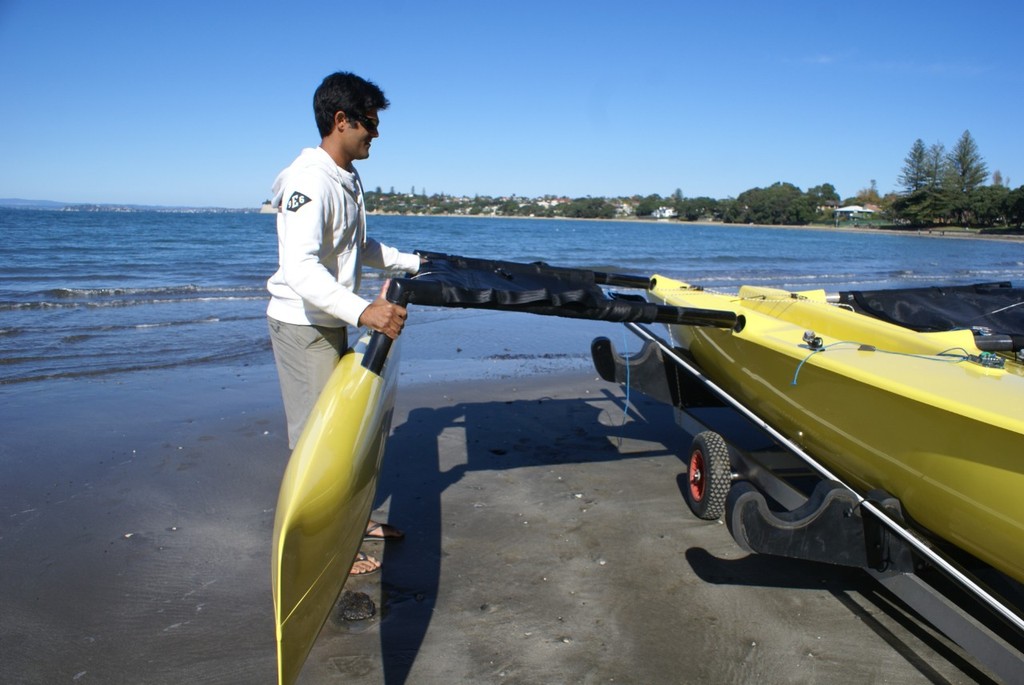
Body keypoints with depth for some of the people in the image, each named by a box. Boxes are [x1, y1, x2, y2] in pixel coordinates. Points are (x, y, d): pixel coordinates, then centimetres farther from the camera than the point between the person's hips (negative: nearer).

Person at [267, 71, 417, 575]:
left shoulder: (348, 179, 10)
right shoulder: (310, 181, -22)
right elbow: (298, 267, -36)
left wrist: (412, 263, 24)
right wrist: (362, 311, -48)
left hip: (332, 324, 10)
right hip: (302, 325, -10)